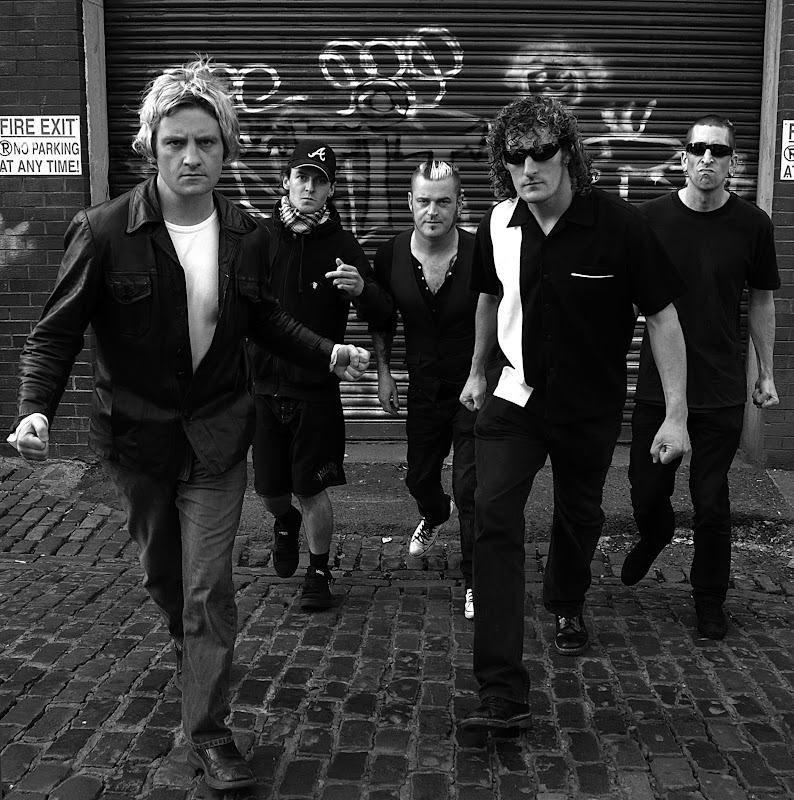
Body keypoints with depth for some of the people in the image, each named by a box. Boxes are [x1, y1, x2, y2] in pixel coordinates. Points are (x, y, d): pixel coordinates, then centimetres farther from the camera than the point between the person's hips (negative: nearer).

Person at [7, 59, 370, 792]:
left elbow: (264, 318, 11)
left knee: (208, 589, -1)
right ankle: (195, 665, 50)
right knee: (164, 579, 19)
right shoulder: (104, 232, -16)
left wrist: (327, 354, -2)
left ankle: (209, 735, 13)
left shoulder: (246, 236, -5)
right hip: (138, 435, 0)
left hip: (218, 434, 1)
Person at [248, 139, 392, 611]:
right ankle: (286, 523, 47)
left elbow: (384, 316, -8)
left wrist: (362, 290, -29)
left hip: (317, 390, -2)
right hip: (263, 386, 2)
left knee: (312, 491, 3)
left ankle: (320, 571, 25)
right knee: (269, 489, 12)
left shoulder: (342, 246, -5)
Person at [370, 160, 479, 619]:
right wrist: (384, 371, 5)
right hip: (424, 388, 4)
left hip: (476, 390, -4)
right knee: (419, 477, 20)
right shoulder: (391, 256, -7)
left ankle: (476, 582, 10)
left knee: (471, 488, -7)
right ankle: (435, 516, 57)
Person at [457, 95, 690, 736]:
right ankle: (503, 695, -13)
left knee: (580, 515, 18)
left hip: (592, 407, -1)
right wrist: (477, 371, 22)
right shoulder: (499, 225, -6)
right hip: (517, 397, 2)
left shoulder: (620, 225, -18)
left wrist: (676, 413, -16)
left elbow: (662, 315, -12)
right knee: (495, 518, -15)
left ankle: (567, 605, 53)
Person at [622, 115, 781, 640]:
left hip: (722, 392, -1)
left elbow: (762, 301, 7)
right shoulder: (652, 217, -4)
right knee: (647, 491, 10)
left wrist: (767, 373, 10)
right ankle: (655, 538, 47)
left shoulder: (752, 225, -4)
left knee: (711, 503, 5)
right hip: (657, 384, 1)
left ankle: (711, 600, 27)